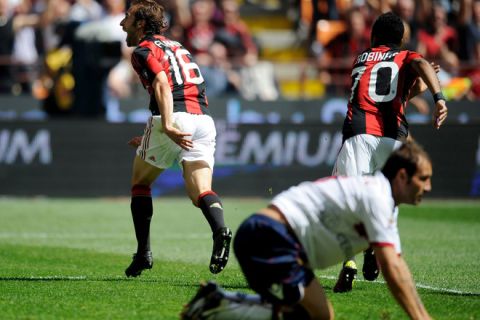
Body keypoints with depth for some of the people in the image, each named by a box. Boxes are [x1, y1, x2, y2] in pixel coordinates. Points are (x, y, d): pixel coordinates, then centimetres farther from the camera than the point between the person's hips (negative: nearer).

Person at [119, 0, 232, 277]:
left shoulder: (144, 50, 5)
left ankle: (144, 253, 11)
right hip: (204, 118, 6)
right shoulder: (177, 47, 31)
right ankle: (221, 230, -35)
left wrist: (167, 126, -27)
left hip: (175, 117, -6)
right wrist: (152, 139, 39)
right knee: (201, 192, -3)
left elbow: (162, 83, -14)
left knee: (141, 183, 15)